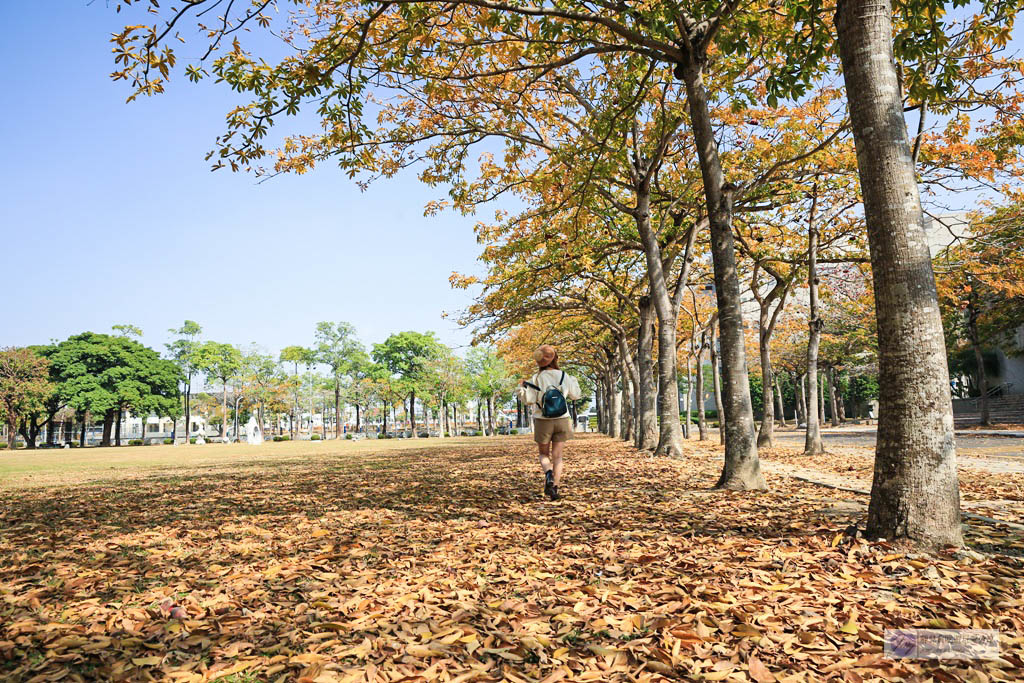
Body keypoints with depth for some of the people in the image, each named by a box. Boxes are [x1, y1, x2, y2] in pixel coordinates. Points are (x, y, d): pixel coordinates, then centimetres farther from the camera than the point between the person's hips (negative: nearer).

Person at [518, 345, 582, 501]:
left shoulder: (536, 378, -9)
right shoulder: (564, 376, -1)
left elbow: (528, 400, -9)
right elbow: (575, 395, 11)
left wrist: (522, 387, 8)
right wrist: (573, 380, 28)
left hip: (543, 421, -2)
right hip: (562, 420, 2)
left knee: (544, 454, 15)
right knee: (557, 456, 8)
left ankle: (548, 474, -14)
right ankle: (555, 489, 1)